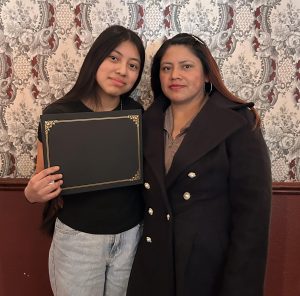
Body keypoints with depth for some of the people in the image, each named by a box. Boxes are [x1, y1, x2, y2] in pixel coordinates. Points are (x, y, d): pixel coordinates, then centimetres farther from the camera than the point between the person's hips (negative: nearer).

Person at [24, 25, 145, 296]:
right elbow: (41, 184, -5)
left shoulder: (136, 112, -5)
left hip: (131, 235, 3)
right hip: (77, 239, -2)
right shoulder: (59, 114, -14)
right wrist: (32, 193, -26)